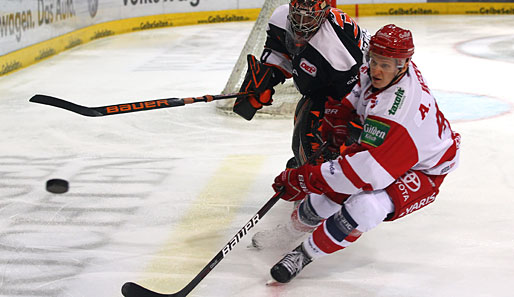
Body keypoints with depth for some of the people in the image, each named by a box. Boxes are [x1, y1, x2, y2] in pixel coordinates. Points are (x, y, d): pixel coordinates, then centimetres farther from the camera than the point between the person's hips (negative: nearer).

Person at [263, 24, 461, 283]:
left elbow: (369, 171, -43)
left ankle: (306, 252, -15)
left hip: (420, 171, -8)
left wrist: (307, 178, -40)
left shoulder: (399, 111, -41)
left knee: (366, 207, -34)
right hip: (378, 147, 8)